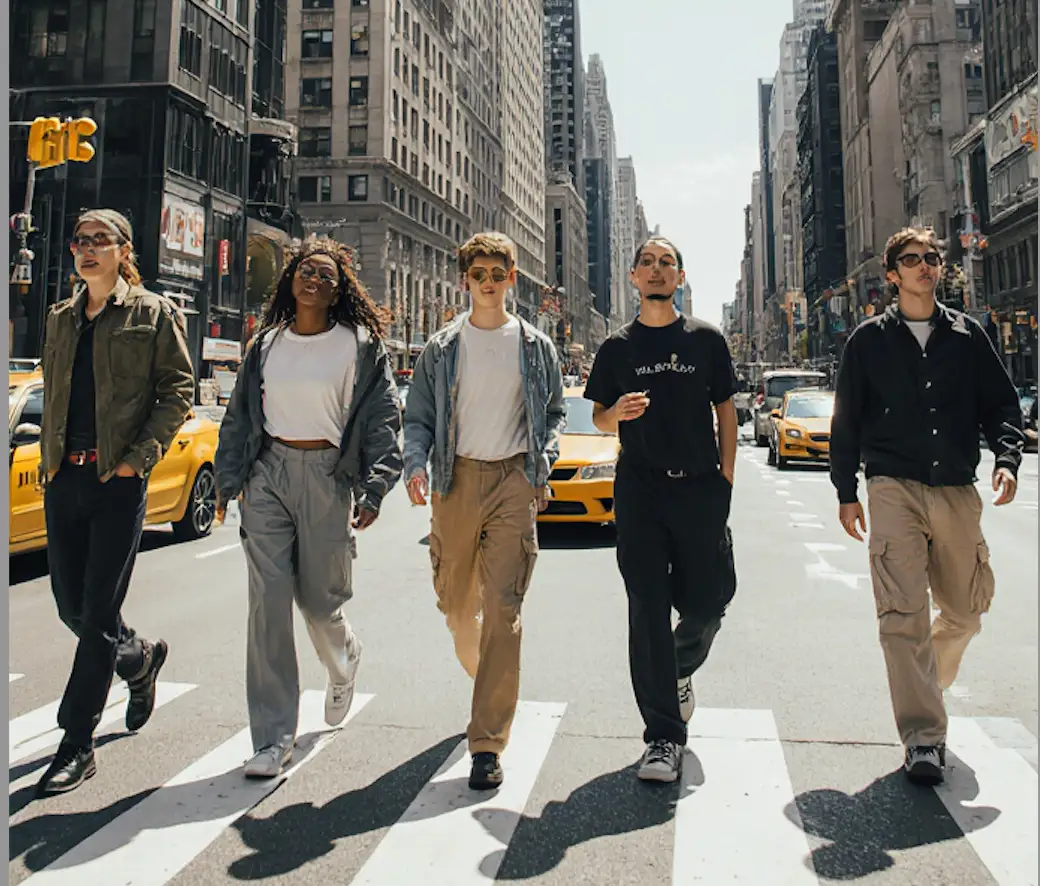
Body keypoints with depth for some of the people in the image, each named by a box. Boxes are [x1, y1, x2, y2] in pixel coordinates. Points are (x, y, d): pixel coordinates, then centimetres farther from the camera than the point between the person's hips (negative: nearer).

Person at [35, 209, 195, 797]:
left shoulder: (152, 312, 0)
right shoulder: (62, 318, 16)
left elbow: (179, 389, -4)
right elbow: (52, 392, 23)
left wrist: (139, 457, -13)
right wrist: (50, 455, 10)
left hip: (118, 479, -6)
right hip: (64, 477, 6)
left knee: (98, 612, -2)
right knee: (71, 607, 11)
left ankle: (78, 745, 9)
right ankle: (141, 658, 40)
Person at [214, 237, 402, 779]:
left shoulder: (360, 346, 1)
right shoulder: (266, 344, 12)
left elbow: (383, 418, -3)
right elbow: (239, 415, 16)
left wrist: (375, 487, -12)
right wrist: (228, 479, 9)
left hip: (327, 475, -2)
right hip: (268, 473, 3)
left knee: (319, 597, 3)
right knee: (268, 600, -4)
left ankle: (343, 664, 41)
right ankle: (273, 739, 5)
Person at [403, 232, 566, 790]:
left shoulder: (535, 346, 9)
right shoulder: (442, 348, 8)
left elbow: (555, 412, 17)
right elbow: (418, 417, 8)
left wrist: (542, 463, 2)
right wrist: (416, 466, -9)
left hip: (514, 480, -1)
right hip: (456, 478, 2)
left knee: (502, 609, -9)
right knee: (455, 602, 11)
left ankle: (488, 743, -3)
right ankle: (487, 679, 43)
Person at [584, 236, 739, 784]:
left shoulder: (706, 340, 8)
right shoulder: (617, 347, 9)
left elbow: (726, 411, 10)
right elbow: (599, 418, 12)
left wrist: (726, 478, 2)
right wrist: (617, 412, -11)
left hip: (701, 489, 1)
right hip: (640, 491, 0)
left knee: (706, 603, 4)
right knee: (648, 610, -2)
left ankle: (680, 669, 39)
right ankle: (663, 737, 7)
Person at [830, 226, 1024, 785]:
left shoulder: (967, 335, 12)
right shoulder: (870, 340, 7)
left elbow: (1002, 404, 13)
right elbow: (846, 422, 7)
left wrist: (1006, 458, -5)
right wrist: (846, 492, 3)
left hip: (956, 491, 3)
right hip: (894, 488, -3)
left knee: (966, 609, 11)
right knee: (903, 614, -9)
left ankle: (924, 686, 37)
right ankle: (923, 738, -4)